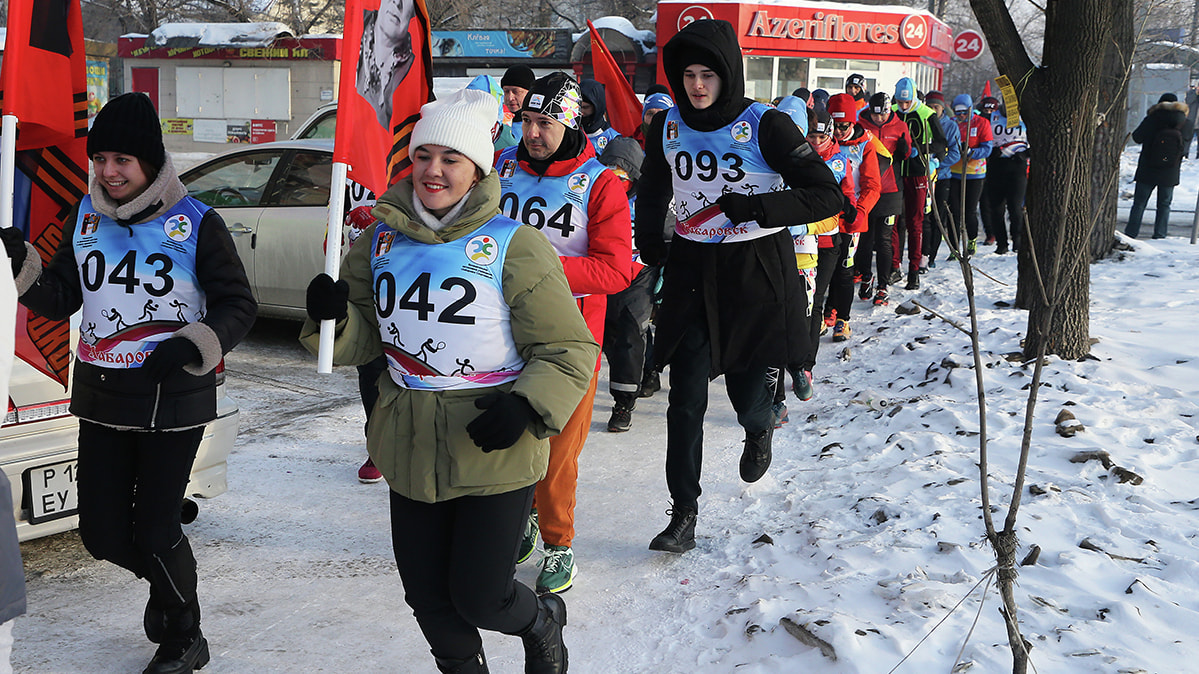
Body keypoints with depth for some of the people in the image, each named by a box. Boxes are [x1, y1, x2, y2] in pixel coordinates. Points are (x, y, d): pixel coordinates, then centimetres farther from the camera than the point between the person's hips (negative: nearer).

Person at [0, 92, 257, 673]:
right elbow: (60, 299, 11)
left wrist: (192, 347, -19)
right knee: (102, 531, 8)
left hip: (174, 402, -5)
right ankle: (168, 582, 41)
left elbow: (239, 305, -4)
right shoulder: (85, 217, 6)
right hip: (101, 399, 5)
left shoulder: (196, 223, -8)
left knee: (154, 528, -1)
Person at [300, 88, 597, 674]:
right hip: (410, 451, 5)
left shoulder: (513, 247, -10)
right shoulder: (382, 239, 4)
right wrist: (332, 317, -11)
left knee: (479, 599, 2)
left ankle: (541, 622, 37)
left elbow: (568, 350, -8)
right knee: (427, 596, 15)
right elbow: (363, 339, 11)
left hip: (493, 455, -5)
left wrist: (526, 408, -24)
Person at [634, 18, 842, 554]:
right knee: (686, 399, -3)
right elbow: (652, 193, 20)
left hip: (756, 272, -3)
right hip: (691, 272, 3)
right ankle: (684, 512, 7)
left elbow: (826, 195, -14)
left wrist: (756, 208, -24)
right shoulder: (667, 127, 2)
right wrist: (649, 249, 13)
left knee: (745, 389, 7)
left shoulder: (766, 125, -12)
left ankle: (758, 431, 46)